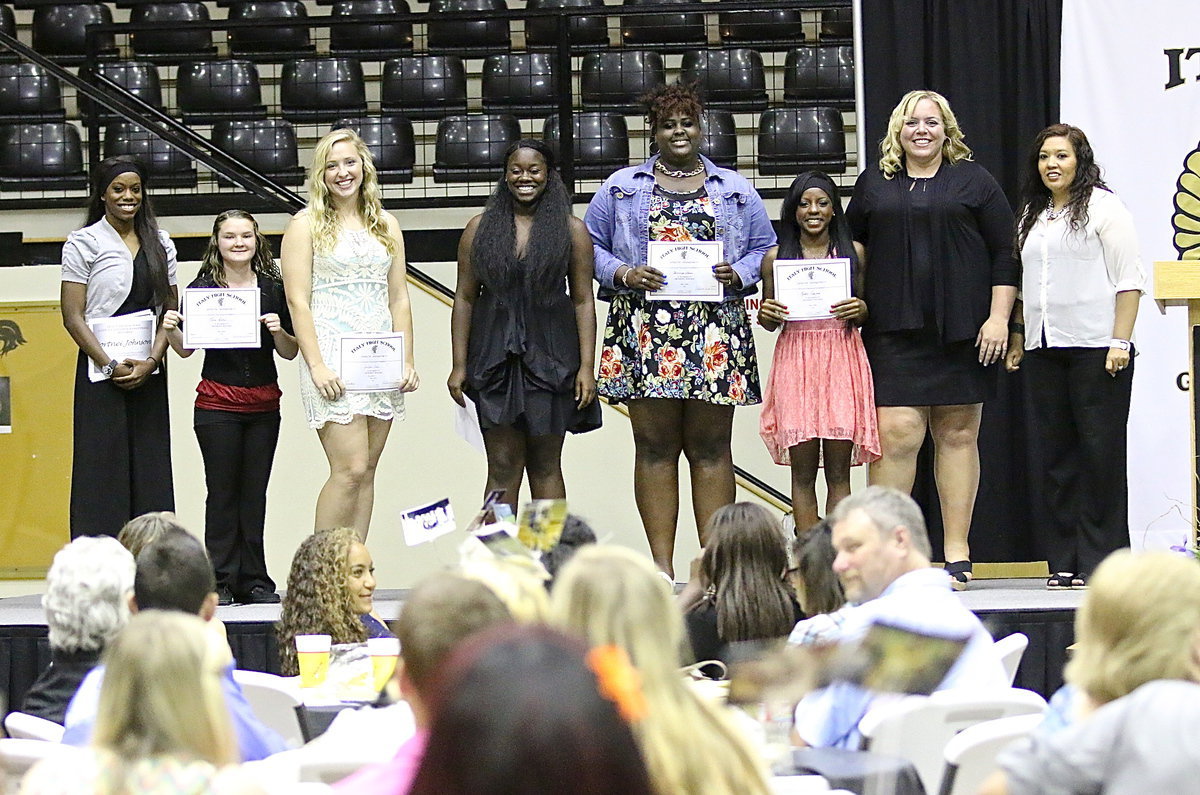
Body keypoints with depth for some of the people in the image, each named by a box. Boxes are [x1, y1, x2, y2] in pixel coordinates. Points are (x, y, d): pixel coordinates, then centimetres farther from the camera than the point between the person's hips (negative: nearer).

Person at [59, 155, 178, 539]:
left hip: (149, 373, 4)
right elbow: (73, 316, -4)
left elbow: (170, 311, 10)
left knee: (150, 471, 1)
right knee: (103, 470, -6)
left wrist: (150, 362, -5)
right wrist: (110, 365, -12)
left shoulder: (160, 244, 13)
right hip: (102, 371, -4)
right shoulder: (84, 243, 0)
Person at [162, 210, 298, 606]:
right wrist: (171, 330, -16)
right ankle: (220, 582, 1)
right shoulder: (202, 288, 0)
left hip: (264, 405, 2)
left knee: (254, 493, 5)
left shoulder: (273, 288, 5)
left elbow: (291, 352, 7)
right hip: (217, 403, -2)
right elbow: (185, 349, 4)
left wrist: (278, 331, -13)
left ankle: (253, 582, 9)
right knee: (223, 492, -2)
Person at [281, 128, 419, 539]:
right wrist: (317, 366, -14)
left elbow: (399, 300, 15)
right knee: (350, 470, -13)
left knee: (365, 473, 4)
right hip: (333, 357, -5)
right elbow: (298, 301, -6)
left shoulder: (386, 226, 15)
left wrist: (407, 361, 6)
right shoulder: (306, 225, 0)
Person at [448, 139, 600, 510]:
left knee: (546, 465, 5)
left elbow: (583, 301, 2)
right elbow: (465, 298, 7)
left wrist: (587, 366, -6)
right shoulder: (481, 228, 8)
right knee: (502, 466, -3)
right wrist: (459, 365, 1)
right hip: (495, 357, 1)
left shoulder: (571, 230, 4)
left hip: (550, 357, -1)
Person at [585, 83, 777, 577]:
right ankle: (661, 565, -1)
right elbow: (591, 246, 11)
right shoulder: (622, 188, 13)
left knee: (711, 448, -2)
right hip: (645, 333, 0)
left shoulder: (735, 191, 16)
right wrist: (623, 274, -7)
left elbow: (763, 249, 15)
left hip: (715, 332, 1)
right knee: (654, 447, -3)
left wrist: (738, 274, -5)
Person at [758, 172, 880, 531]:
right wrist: (766, 315, -7)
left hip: (842, 361, 0)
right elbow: (769, 321, 15)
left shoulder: (854, 253, 7)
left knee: (838, 470, -1)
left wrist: (861, 310, -10)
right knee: (803, 470, 0)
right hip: (796, 364, 0)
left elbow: (866, 317, 12)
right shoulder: (776, 258, 7)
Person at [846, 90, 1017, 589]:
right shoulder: (874, 184, 13)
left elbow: (1004, 254, 6)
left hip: (962, 332, 0)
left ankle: (957, 553, 8)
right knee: (897, 433, -10)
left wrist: (998, 317, -3)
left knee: (958, 435, 3)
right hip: (896, 333, 0)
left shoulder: (973, 181, 8)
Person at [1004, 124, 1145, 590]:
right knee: (1055, 455, 6)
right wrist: (1017, 339, 14)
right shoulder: (1032, 216, 18)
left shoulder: (1102, 207, -2)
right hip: (1043, 351, 7)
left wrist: (1120, 342, -13)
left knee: (1101, 452, -4)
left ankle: (1101, 560, -1)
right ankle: (1064, 561, 9)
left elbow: (1129, 281, -6)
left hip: (1095, 347, -7)